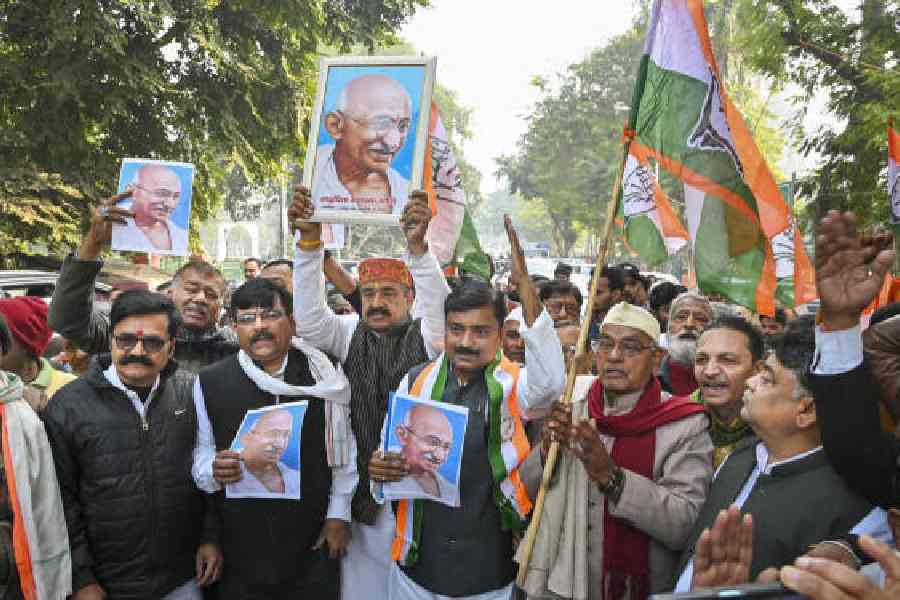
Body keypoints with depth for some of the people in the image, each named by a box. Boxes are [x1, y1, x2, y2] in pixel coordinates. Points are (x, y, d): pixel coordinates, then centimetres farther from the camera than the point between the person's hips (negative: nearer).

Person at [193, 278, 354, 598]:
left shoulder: (322, 377, -3)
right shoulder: (209, 382, -5)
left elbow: (344, 448, 4)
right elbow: (201, 455, 1)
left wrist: (339, 514, 5)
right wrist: (213, 471, -19)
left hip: (314, 546, 1)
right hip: (240, 547, 0)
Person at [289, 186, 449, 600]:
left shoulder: (425, 336, -2)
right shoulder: (350, 334, 7)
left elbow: (441, 313, -23)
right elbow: (310, 320, -9)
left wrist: (418, 246, -38)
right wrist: (309, 240, -21)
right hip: (364, 499, 3)